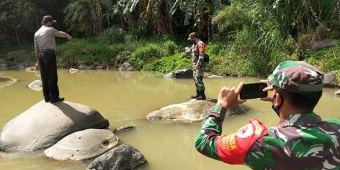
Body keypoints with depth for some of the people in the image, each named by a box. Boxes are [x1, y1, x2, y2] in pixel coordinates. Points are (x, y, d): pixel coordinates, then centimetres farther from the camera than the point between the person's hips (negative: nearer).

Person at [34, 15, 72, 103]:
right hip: (49, 54, -7)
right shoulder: (50, 30, -4)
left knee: (45, 77, 9)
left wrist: (38, 60, 20)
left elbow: (36, 48, 16)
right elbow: (60, 33, 13)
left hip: (41, 55, 7)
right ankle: (54, 97, -2)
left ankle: (47, 97, 15)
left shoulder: (36, 33, 14)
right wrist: (68, 36, 34)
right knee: (52, 77, -4)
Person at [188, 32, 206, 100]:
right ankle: (198, 94, 22)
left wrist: (198, 65, -25)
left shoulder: (200, 44, -14)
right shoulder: (194, 44, 17)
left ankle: (202, 95, -6)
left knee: (198, 80, -11)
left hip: (199, 66, -10)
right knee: (195, 80, 14)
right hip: (195, 65, 10)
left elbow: (201, 56, -21)